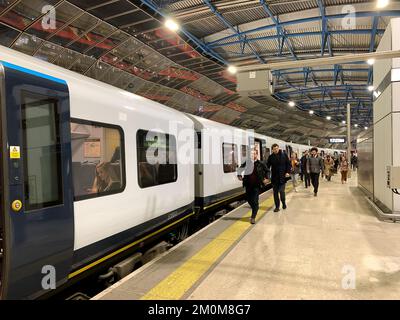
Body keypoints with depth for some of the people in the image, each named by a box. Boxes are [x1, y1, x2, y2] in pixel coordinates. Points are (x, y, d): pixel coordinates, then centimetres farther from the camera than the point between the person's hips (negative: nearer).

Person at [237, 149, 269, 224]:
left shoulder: (261, 164, -5)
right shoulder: (246, 163, -3)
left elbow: (266, 171, 12)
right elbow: (240, 169, 12)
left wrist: (266, 178, 5)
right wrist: (239, 175, -1)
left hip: (256, 185, -3)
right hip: (248, 185, 3)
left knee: (255, 201, -2)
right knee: (249, 200, 13)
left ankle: (253, 217, 7)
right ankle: (255, 211, 40)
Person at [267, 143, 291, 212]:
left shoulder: (284, 155, -1)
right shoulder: (271, 157, 1)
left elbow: (288, 164, 4)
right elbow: (267, 166, 0)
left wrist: (288, 172, -9)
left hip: (282, 177, -2)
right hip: (274, 178, 2)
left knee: (281, 191, -4)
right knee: (275, 192, 6)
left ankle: (284, 203, 23)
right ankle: (277, 206, 17)